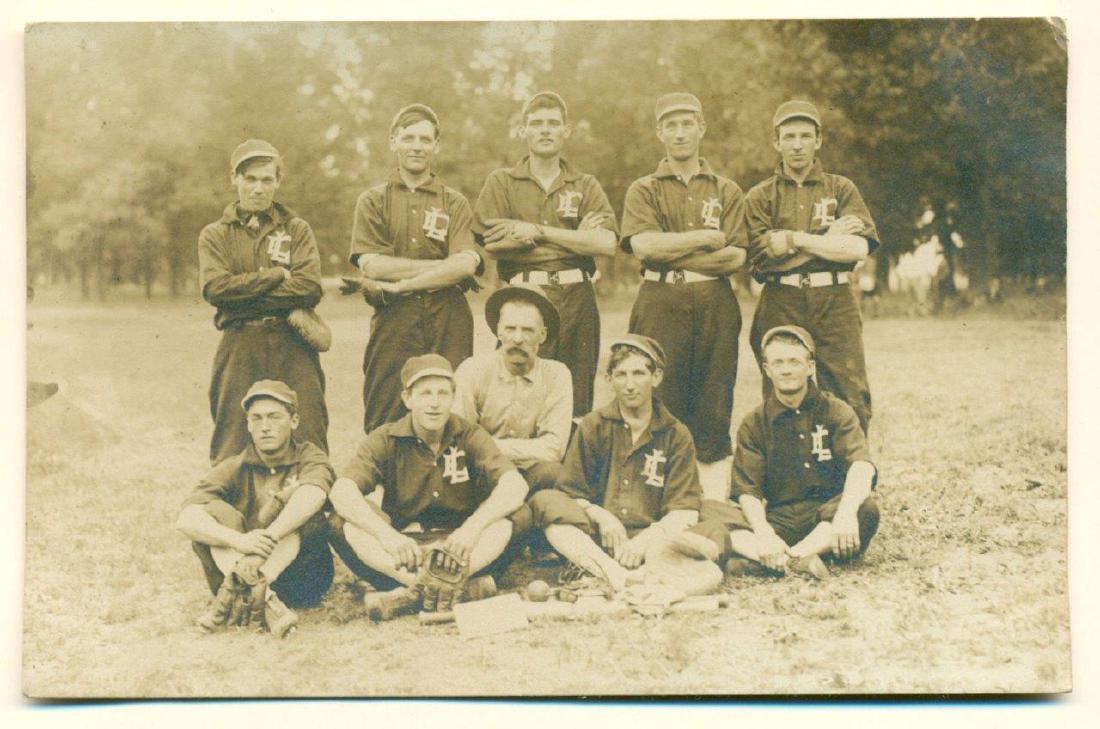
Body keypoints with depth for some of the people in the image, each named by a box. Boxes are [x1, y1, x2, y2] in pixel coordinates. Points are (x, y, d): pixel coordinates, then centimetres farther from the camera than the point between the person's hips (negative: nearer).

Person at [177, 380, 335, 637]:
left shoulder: (309, 458, -1)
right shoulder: (235, 469, 2)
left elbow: (312, 496, -27)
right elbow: (186, 519, -17)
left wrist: (266, 540, -42)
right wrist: (239, 540, -36)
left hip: (301, 577, -2)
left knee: (292, 495, -22)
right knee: (213, 511, -20)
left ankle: (234, 589, -40)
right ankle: (263, 598, -43)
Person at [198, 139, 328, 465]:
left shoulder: (297, 229, 13)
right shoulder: (215, 235, 14)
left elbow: (310, 288, -4)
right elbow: (214, 288, -6)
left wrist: (244, 293, -6)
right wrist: (275, 275, -5)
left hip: (293, 349, 0)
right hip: (239, 349, 0)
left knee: (308, 447, -3)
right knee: (231, 451, 2)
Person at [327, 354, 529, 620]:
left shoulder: (470, 437, -2)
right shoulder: (385, 440, -2)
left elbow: (515, 485, -17)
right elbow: (342, 491, -18)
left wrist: (473, 527, -34)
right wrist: (388, 536, -34)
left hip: (458, 547, 0)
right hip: (402, 552, 1)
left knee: (512, 517, -26)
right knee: (342, 524, -25)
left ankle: (412, 591, -40)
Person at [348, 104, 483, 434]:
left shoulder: (455, 203, 13)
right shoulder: (372, 202, 11)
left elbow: (467, 264, -4)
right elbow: (371, 265, -4)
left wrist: (398, 284, -10)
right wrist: (444, 266, -6)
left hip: (448, 323, 1)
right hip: (392, 323, 0)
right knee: (385, 424, -2)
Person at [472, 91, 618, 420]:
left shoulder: (586, 186, 15)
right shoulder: (502, 182, 10)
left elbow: (606, 243, -2)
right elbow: (492, 244, -6)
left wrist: (537, 231, -8)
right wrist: (575, 239, -4)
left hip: (577, 299, 2)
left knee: (577, 404, 2)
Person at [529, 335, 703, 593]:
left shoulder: (676, 435, 10)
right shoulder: (593, 426, 12)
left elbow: (685, 510, 0)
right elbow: (569, 495, 7)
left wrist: (647, 538, -19)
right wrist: (600, 515, -15)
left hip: (649, 536, 0)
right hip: (595, 537, 1)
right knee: (545, 500, -25)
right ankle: (612, 571, -47)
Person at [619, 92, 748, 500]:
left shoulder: (727, 191, 15)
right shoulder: (643, 190, 11)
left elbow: (736, 256, 1)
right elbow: (644, 245, -8)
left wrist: (672, 253, -6)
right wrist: (707, 238, -4)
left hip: (715, 305, 1)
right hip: (660, 306, -1)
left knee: (714, 407, 0)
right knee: (662, 405, -4)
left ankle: (716, 506, 3)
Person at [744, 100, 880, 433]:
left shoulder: (841, 189, 12)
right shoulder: (760, 197, 10)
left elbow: (859, 248, -4)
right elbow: (763, 256, -6)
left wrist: (795, 238, -6)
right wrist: (828, 239, -4)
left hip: (836, 306, 0)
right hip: (780, 308, 0)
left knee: (852, 400, -3)